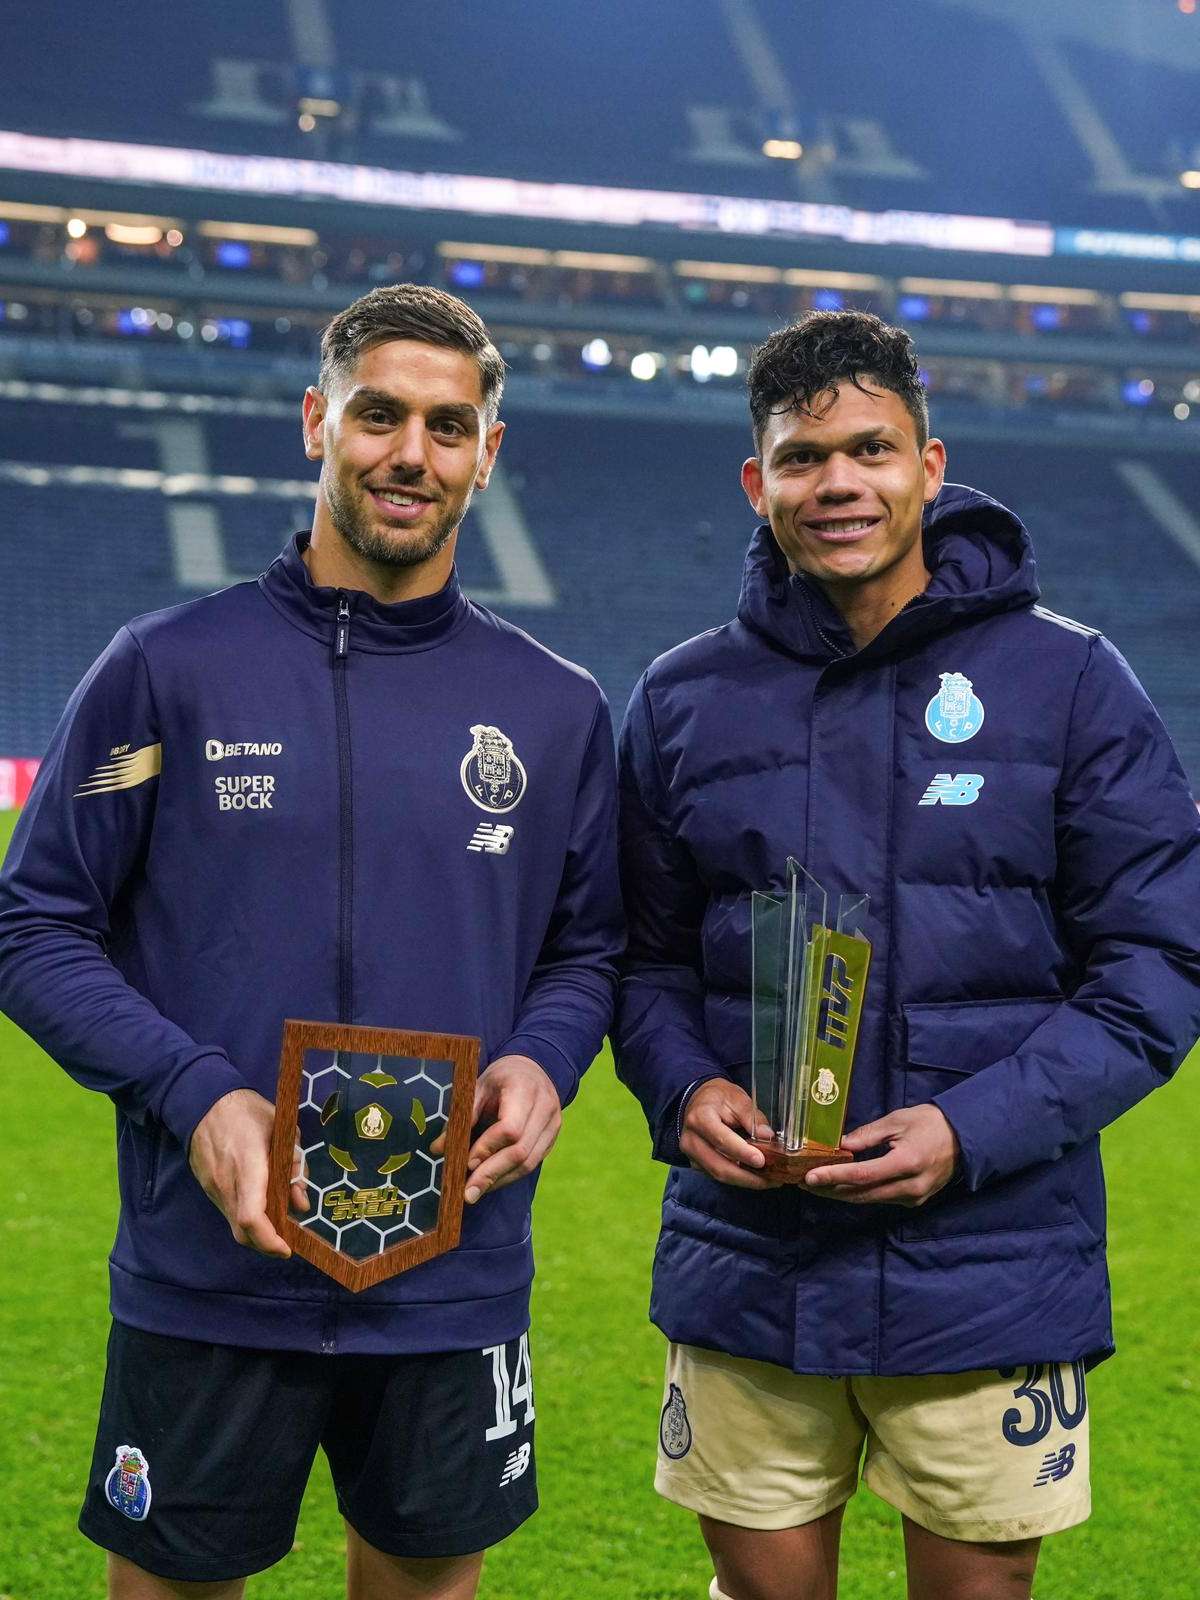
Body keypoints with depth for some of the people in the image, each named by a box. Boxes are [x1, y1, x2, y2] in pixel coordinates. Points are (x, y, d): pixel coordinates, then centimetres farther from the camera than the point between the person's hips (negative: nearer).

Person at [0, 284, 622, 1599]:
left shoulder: (554, 708, 6)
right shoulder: (168, 669, -3)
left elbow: (588, 946, 14)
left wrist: (543, 1064, -7)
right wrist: (194, 1095, -17)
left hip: (459, 1283, 3)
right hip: (209, 1278, -2)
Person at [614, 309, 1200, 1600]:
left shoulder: (1068, 683, -2)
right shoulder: (683, 701, 6)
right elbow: (646, 952, 13)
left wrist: (974, 1132, -15)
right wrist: (681, 1091, -8)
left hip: (991, 1280, -2)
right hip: (745, 1275, 2)